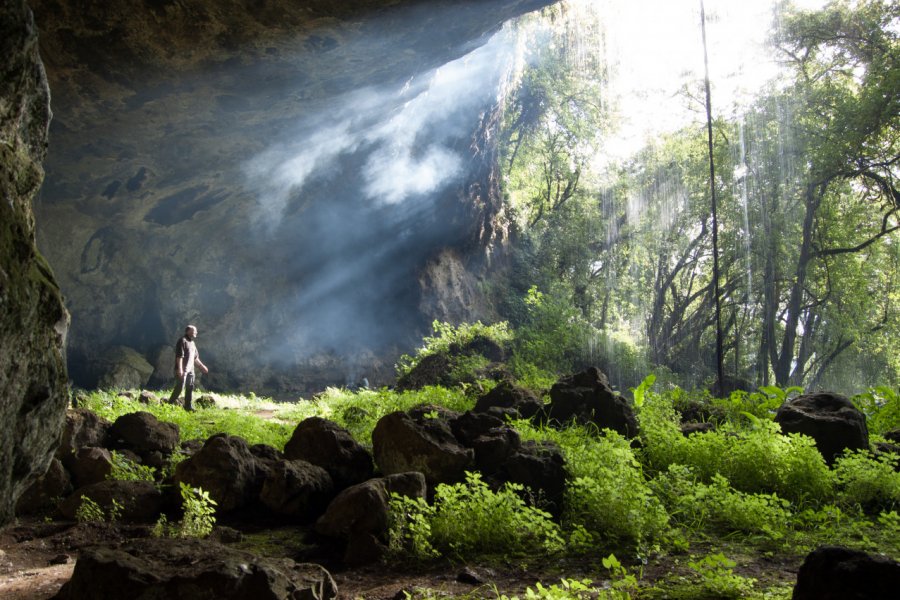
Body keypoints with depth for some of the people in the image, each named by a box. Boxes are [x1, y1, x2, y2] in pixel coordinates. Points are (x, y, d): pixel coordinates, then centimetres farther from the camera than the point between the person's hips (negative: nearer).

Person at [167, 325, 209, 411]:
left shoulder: (192, 343, 18)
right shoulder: (182, 341, -10)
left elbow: (195, 358, 27)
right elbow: (179, 356, -18)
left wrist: (202, 366, 25)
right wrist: (180, 369, -24)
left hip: (190, 370, 9)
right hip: (182, 370, -9)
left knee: (190, 388, 7)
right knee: (180, 387, -10)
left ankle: (188, 406, 12)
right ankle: (170, 403, -1)